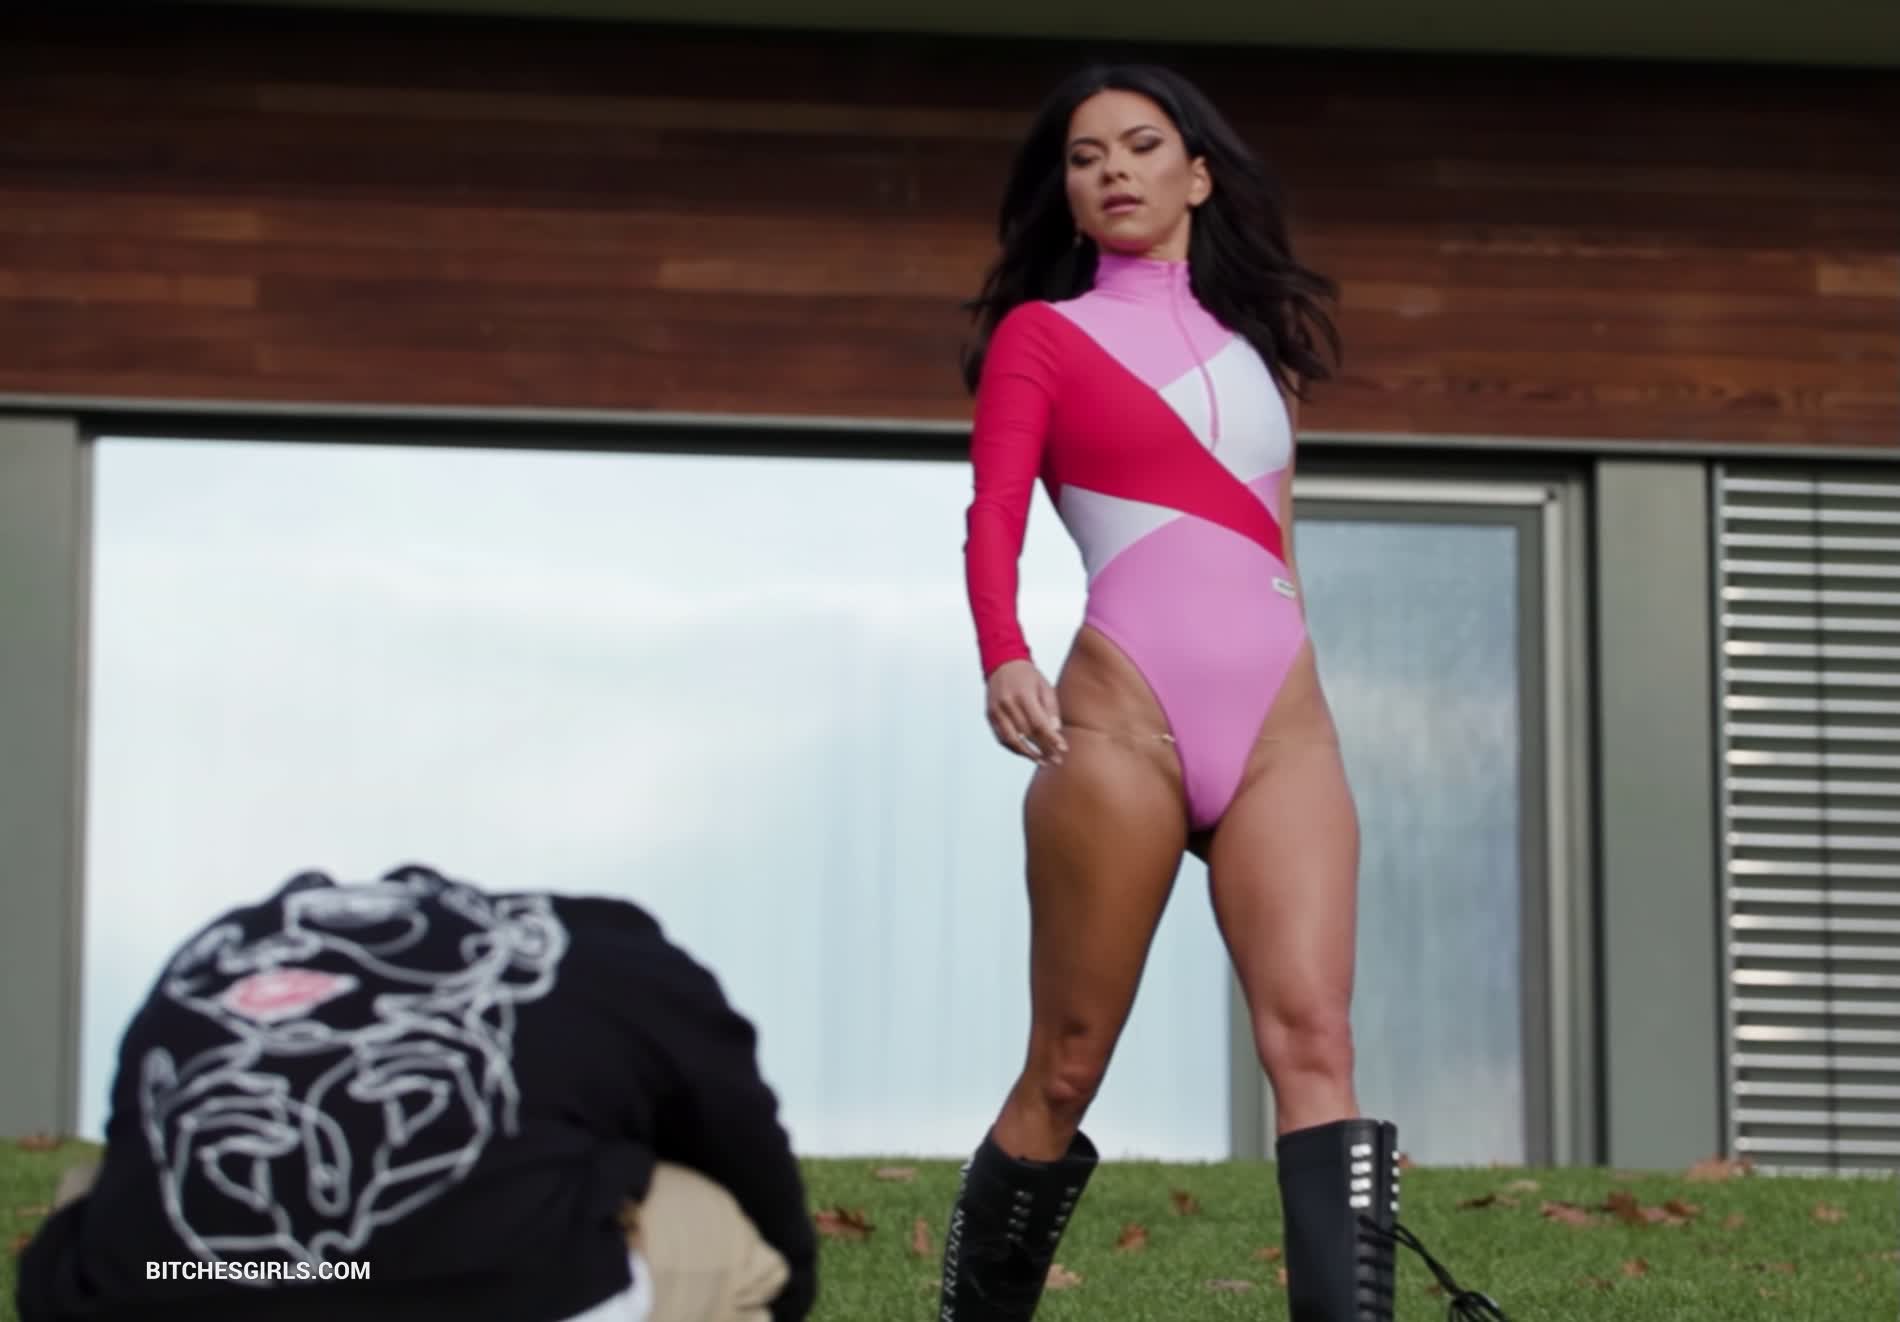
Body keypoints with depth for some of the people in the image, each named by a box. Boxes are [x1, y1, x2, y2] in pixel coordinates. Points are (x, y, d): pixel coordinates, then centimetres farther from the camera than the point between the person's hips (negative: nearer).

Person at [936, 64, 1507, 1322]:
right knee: (1066, 1073, -1)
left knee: (1314, 1040, -14)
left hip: (1284, 721, 4)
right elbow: (994, 519, -5)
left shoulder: (1255, 338, 24)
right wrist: (1005, 660, -23)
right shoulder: (1039, 332, 10)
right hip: (1125, 720, -3)